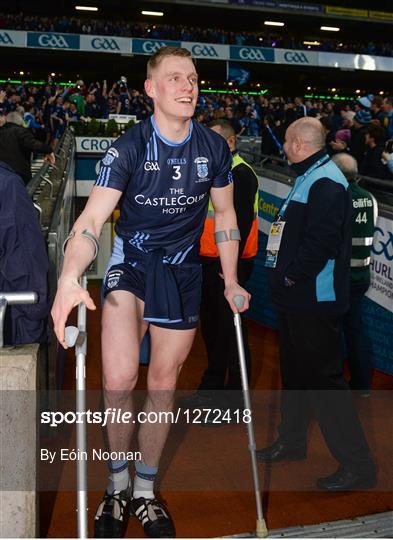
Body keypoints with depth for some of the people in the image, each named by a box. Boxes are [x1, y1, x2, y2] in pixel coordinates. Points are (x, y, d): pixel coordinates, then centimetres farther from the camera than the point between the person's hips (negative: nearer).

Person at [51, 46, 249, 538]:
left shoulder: (213, 147, -6)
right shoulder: (129, 147, -16)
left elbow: (224, 213, 7)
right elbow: (92, 218, -25)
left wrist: (231, 282, 7)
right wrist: (69, 279, -43)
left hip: (183, 272, 3)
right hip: (131, 263, -3)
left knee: (163, 386, 10)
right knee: (119, 380, -19)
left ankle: (144, 492, 30)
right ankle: (117, 483, 10)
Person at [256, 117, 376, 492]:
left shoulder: (326, 182, -17)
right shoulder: (308, 178, 17)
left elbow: (322, 240, -28)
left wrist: (292, 275, -19)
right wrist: (286, 276, 13)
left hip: (315, 300, -11)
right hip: (296, 297, 11)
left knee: (323, 378, -6)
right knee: (295, 372, 20)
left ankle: (357, 465, 4)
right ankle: (291, 443, 37)